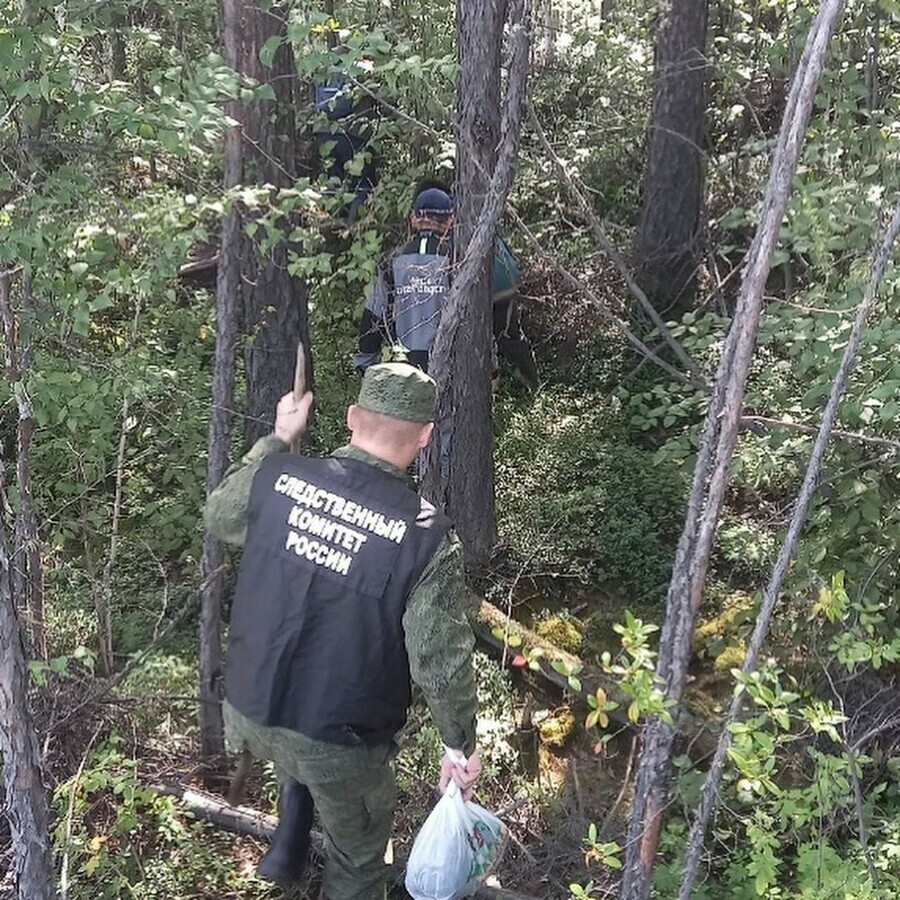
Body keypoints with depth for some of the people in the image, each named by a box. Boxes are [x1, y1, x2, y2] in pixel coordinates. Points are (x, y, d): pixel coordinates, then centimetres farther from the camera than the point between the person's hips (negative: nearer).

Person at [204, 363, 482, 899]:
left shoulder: (276, 477, -13)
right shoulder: (427, 538, -23)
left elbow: (219, 516, 11)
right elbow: (442, 664, -19)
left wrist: (278, 439, 19)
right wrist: (462, 745, -1)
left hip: (249, 713, 4)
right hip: (339, 746, -4)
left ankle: (287, 853, 46)